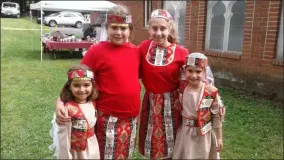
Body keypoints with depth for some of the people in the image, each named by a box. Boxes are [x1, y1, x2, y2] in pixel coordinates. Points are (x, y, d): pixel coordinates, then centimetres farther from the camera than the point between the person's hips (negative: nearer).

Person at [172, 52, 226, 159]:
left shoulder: (211, 92, -17)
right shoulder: (181, 89, -8)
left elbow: (217, 116, -9)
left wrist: (219, 138, -3)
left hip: (204, 135, -2)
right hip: (185, 134, 2)